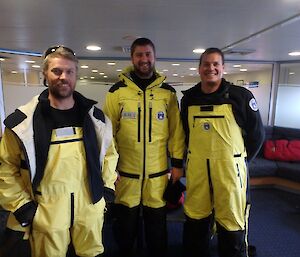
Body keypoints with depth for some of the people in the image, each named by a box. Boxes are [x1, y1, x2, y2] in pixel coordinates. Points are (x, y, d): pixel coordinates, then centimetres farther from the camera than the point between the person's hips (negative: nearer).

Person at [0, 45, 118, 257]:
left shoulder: (95, 117, -1)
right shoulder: (22, 121, -8)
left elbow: (109, 152, 9)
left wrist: (107, 186, 5)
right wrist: (20, 205, -3)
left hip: (90, 204, 2)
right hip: (45, 210, -1)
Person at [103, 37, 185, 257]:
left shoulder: (168, 92, 2)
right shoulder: (117, 91, -2)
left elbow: (176, 130, 3)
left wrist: (177, 163, 2)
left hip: (158, 172, 1)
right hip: (126, 171, 0)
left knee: (157, 224, 18)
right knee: (126, 224, 18)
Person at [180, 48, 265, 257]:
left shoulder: (240, 96, -5)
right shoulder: (189, 98, 5)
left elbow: (257, 134, 4)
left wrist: (240, 161, 7)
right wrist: (197, 156, 13)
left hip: (229, 169, -3)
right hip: (196, 170, 3)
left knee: (232, 228, 9)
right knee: (195, 224, 17)